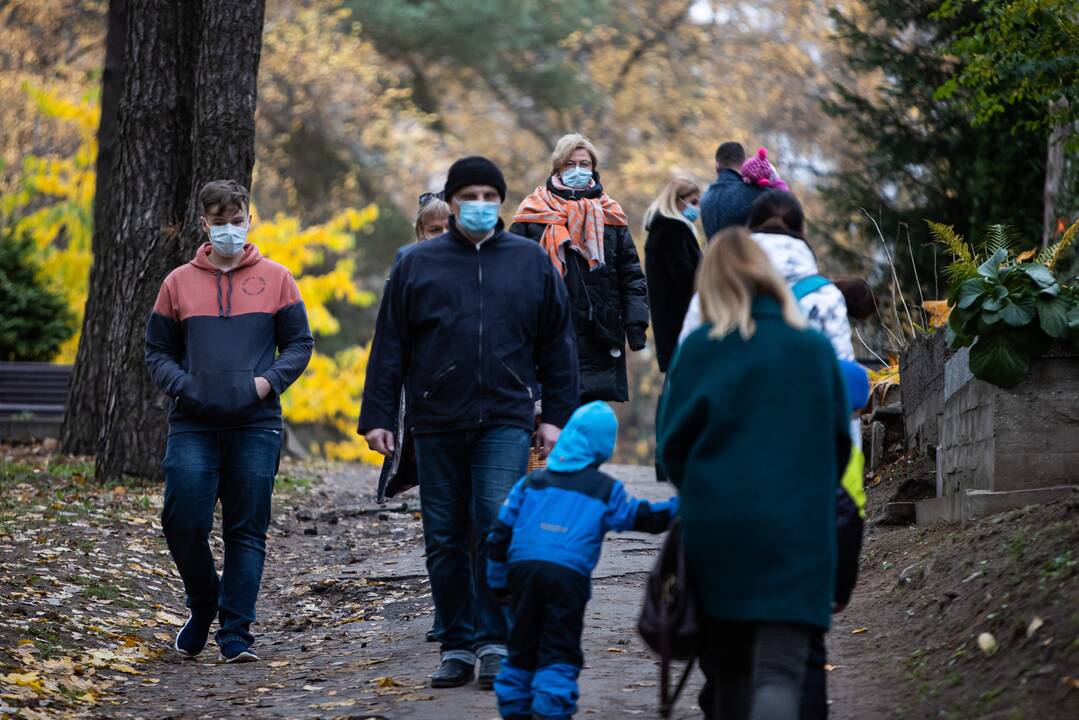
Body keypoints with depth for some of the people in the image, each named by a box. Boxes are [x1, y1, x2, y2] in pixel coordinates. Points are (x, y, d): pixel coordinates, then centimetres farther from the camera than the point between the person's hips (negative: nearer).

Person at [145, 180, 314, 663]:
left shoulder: (275, 279, 7)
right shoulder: (178, 283, 9)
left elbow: (300, 343, 10)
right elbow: (158, 352, 12)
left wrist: (270, 380, -8)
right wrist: (181, 385, -7)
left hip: (255, 426, 0)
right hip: (192, 426, 1)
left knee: (247, 532, 0)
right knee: (183, 523, -7)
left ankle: (235, 632, 4)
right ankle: (203, 605, 18)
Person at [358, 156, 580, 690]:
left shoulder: (532, 262, 8)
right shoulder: (417, 264, 7)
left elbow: (556, 346, 11)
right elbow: (389, 346, 7)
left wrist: (556, 416, 5)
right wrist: (377, 417, 2)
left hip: (505, 422, -1)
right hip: (436, 426, 1)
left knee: (498, 527, -14)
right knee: (445, 541, 5)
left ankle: (493, 642, -4)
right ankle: (457, 646, 15)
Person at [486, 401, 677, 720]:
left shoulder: (531, 482, 19)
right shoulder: (605, 490, 11)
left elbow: (501, 532, 18)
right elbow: (644, 518, 13)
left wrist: (499, 582, 23)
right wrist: (680, 506, 22)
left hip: (523, 565, 3)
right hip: (569, 572, -3)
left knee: (523, 645, 15)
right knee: (560, 649, 2)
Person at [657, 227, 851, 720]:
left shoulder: (699, 349, 0)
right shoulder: (815, 349, 5)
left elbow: (673, 444, 2)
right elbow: (839, 443, 14)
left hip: (714, 525, 1)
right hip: (797, 530, -1)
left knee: (727, 672, 16)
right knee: (780, 670, -8)